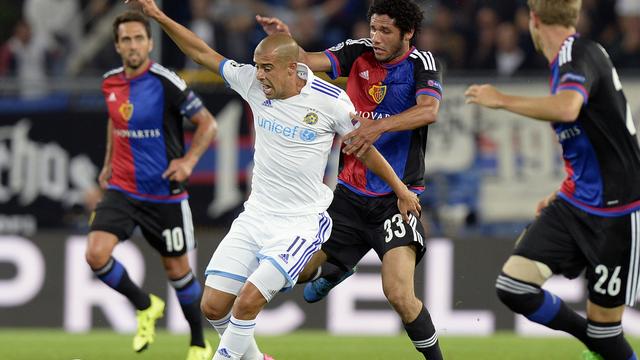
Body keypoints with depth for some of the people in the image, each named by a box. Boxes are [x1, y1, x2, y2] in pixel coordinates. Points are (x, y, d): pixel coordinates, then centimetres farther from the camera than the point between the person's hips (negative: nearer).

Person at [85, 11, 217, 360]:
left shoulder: (165, 82, -15)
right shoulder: (110, 83, 2)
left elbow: (207, 123, -9)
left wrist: (188, 161, -22)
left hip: (164, 193, -4)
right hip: (121, 189, 4)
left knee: (177, 268, 6)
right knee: (96, 254, -16)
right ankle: (145, 306, 11)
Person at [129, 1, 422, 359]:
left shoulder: (330, 100, -12)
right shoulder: (254, 83, -2)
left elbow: (364, 148, 3)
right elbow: (204, 54, 8)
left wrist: (401, 189, 11)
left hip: (301, 223, -5)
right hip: (255, 217, 5)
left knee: (248, 300, -21)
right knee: (214, 306, -1)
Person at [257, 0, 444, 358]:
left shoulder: (421, 63, -9)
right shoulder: (359, 52, 1)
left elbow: (429, 110, -28)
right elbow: (307, 62, -11)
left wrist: (379, 126, -41)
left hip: (396, 197, -5)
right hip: (350, 192, 5)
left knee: (399, 294, -19)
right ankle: (336, 270, 44)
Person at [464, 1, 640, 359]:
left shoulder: (577, 52, -16)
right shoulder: (569, 58, 12)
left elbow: (567, 108, -38)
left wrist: (502, 100, -24)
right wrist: (564, 192, 26)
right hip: (574, 205, 8)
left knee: (604, 329, -3)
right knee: (514, 287, -5)